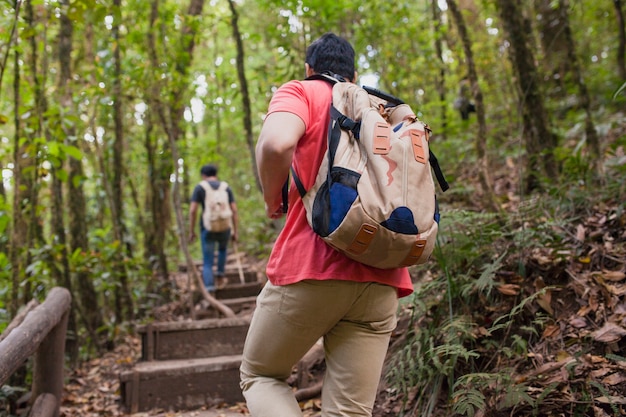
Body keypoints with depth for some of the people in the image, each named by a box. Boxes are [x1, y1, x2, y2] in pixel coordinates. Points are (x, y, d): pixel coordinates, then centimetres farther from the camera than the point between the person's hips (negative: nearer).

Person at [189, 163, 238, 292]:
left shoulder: (199, 187, 2)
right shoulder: (226, 187, 9)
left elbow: (193, 210, -6)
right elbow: (234, 210, 4)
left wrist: (191, 231, 2)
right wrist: (235, 231, 9)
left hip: (207, 228, -2)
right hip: (225, 227, 2)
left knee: (207, 261, 6)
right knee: (223, 248, 34)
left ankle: (210, 288, -6)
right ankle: (220, 276, 31)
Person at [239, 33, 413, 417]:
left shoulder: (302, 91, 6)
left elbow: (276, 143, -17)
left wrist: (273, 198, 0)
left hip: (312, 269, -5)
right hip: (381, 282, 5)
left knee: (260, 376, 17)